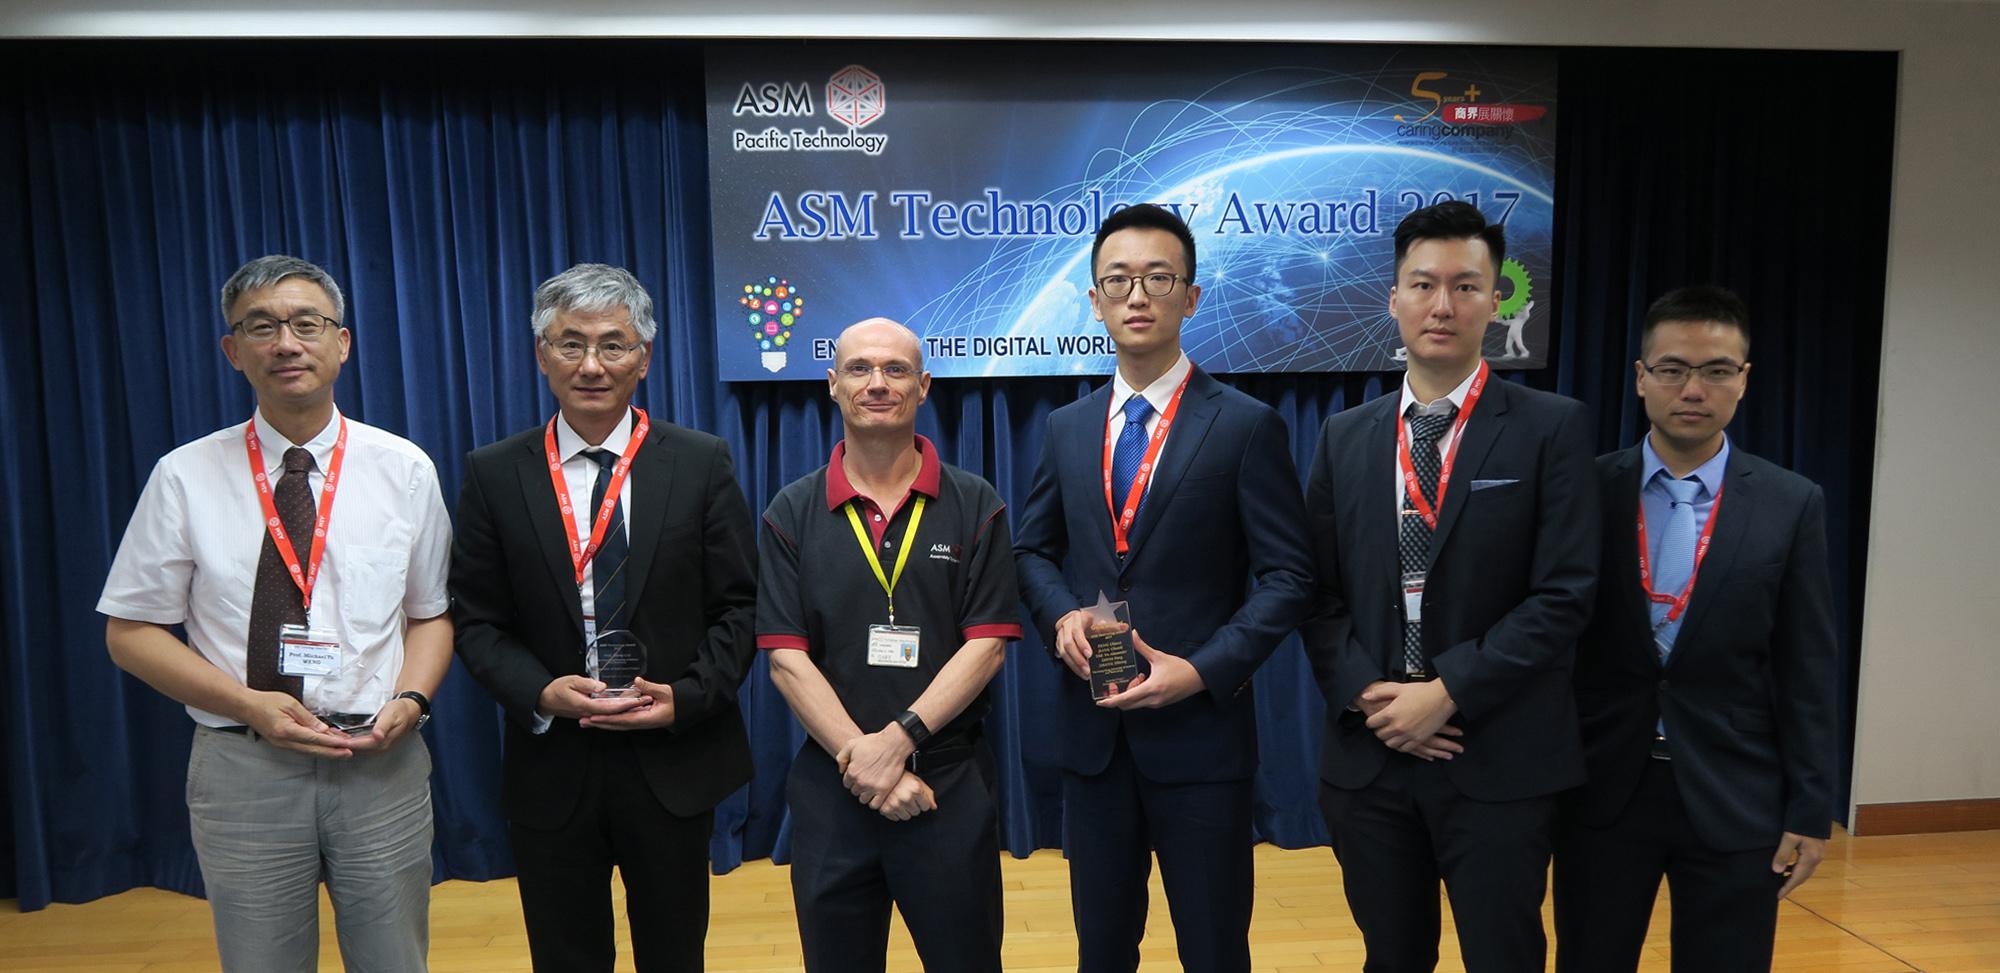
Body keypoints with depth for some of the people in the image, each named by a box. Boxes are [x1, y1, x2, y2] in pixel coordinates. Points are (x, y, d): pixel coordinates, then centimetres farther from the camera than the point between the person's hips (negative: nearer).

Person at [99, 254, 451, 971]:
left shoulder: (405, 469, 1)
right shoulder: (185, 477, -1)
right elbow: (131, 632, 2)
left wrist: (411, 699, -12)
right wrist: (248, 704, -12)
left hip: (382, 762, 1)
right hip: (243, 769, 0)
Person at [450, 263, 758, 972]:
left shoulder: (700, 463, -3)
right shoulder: (495, 474, 0)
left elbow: (738, 606, -1)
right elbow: (476, 619, 1)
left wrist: (688, 696, -14)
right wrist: (540, 692, -15)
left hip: (673, 761, 0)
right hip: (549, 767, 1)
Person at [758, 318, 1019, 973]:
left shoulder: (975, 506, 0)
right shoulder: (792, 513, 2)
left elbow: (987, 645, -6)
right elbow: (787, 659, -4)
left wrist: (899, 738, -16)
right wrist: (861, 760, -13)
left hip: (950, 785, -1)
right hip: (830, 788, 1)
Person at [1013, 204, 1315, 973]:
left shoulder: (1246, 427, -6)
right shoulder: (1066, 428, 8)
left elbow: (1287, 576, -8)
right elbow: (1034, 549, 14)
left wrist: (1204, 670, -18)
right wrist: (1062, 616, -6)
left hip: (1199, 730, -3)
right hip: (1092, 729, 4)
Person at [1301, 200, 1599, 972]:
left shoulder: (1552, 428, -4)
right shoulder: (1345, 436, 6)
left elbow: (1563, 595, -10)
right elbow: (1320, 593, 5)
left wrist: (1448, 693, -15)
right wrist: (1366, 695, -9)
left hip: (1499, 761, -3)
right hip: (1367, 756, 3)